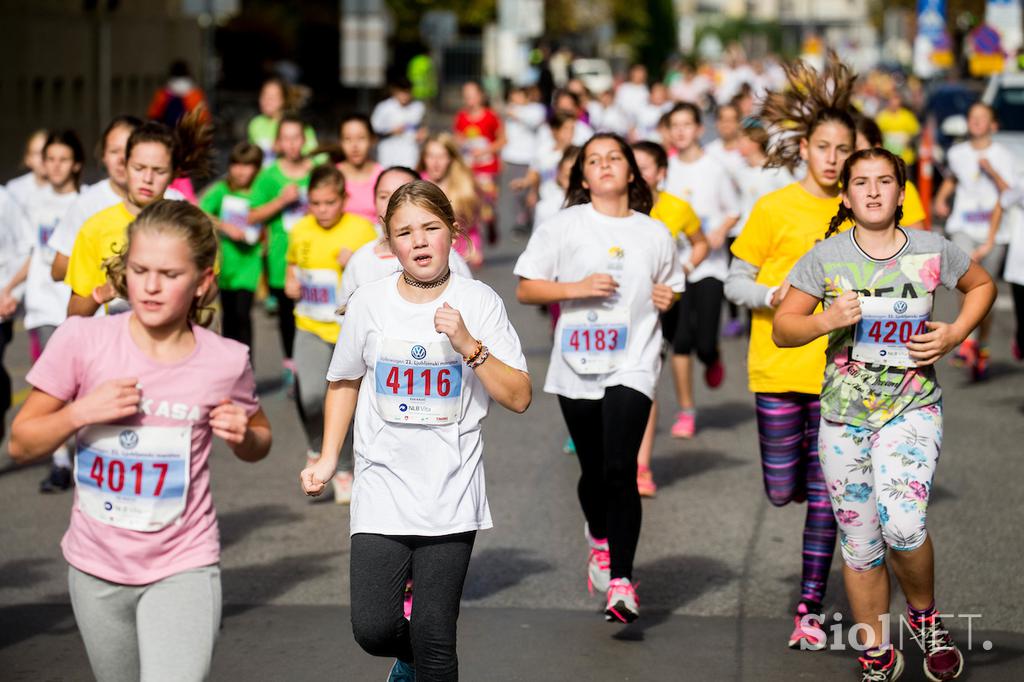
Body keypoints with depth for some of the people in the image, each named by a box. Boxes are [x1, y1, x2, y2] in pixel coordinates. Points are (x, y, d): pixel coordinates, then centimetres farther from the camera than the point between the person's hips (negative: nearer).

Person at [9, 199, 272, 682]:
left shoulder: (225, 361, -8)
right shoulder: (82, 341, -10)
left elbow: (258, 445, 12)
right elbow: (21, 444, -3)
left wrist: (242, 435, -11)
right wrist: (81, 411, -20)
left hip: (183, 569, -2)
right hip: (97, 569, 2)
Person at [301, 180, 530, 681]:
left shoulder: (479, 302, -2)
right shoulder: (369, 303, 1)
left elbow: (518, 398, -4)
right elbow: (344, 382, 17)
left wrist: (469, 346, -16)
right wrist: (328, 458, 10)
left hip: (451, 494, -1)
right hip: (382, 489, 1)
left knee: (435, 636, -5)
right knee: (373, 629, -7)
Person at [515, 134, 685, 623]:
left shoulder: (655, 233, 9)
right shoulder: (564, 226, 2)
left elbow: (670, 290, 23)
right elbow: (525, 289, 0)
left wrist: (667, 298, 0)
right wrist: (576, 288, -14)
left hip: (632, 366, -1)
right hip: (577, 367, 1)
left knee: (620, 470, -15)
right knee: (594, 471, 12)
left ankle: (621, 581, -12)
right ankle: (599, 539, 43)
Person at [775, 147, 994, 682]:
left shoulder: (933, 251, 0)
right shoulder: (826, 256, 0)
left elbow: (982, 285, 18)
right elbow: (781, 329, 2)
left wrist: (955, 334, 1)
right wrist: (826, 321, -18)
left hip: (912, 408, -2)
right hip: (843, 416, 2)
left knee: (902, 524, -24)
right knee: (859, 543, 7)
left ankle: (924, 617, 4)